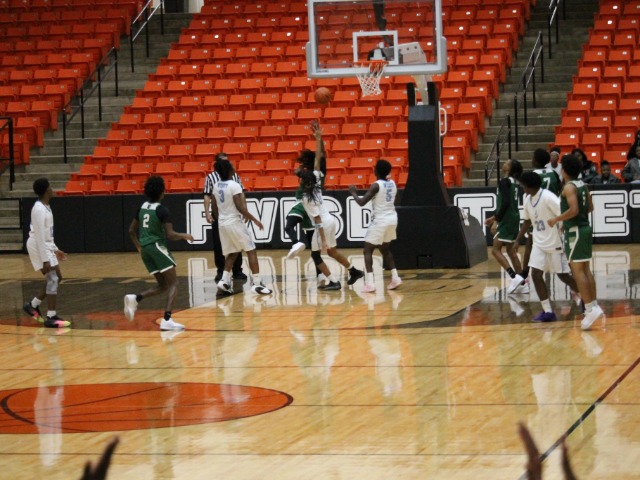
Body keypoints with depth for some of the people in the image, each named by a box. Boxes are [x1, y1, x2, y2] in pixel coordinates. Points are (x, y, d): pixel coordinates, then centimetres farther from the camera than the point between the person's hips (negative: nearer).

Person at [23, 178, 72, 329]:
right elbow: (39, 236, -24)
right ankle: (51, 318, -13)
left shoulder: (45, 207, 11)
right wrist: (45, 260, -25)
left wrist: (55, 250, 22)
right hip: (38, 247, -10)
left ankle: (33, 305, 22)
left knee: (56, 278, 13)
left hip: (46, 246, 10)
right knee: (52, 279, -13)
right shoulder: (39, 209, -21)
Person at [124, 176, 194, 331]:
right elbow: (170, 235, -17)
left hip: (145, 249, 7)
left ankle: (135, 299, -6)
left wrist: (139, 247, 27)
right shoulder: (162, 210, -11)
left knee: (163, 285, 16)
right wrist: (184, 236, 0)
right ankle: (167, 320, -17)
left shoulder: (142, 208, 10)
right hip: (157, 247, -7)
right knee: (173, 283, -2)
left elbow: (131, 231, 16)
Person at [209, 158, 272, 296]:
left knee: (232, 253, 19)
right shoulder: (234, 185, -17)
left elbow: (214, 208, 12)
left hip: (222, 223, 7)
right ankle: (256, 283, -4)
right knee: (251, 251, 1)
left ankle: (225, 280, 5)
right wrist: (255, 220, -12)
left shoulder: (217, 187, 5)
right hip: (235, 222, -7)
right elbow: (240, 207, -20)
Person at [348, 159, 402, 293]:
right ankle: (395, 277, 16)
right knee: (385, 249, 25)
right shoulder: (392, 183, 6)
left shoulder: (376, 185, -16)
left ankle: (369, 283, -11)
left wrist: (353, 193, -1)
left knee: (368, 251, 0)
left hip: (380, 220, -7)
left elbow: (362, 202, -19)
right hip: (392, 219, 7)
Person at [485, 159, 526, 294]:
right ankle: (521, 283, 11)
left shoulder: (505, 182, -14)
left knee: (495, 250, -5)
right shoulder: (514, 182, 14)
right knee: (511, 251, 13)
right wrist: (495, 217, 26)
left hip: (507, 221, -9)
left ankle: (514, 277, -16)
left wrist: (496, 220, -18)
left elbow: (505, 203, -23)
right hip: (514, 218, 9)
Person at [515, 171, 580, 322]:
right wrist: (517, 240, 12)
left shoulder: (548, 197, -20)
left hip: (555, 243, -7)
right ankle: (547, 311, -1)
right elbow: (527, 221, 17)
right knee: (536, 274, -5)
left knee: (563, 275, 3)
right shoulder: (527, 199, 4)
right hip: (539, 243, 7)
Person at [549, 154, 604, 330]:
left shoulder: (569, 187, -15)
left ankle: (590, 309, -13)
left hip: (575, 231, -9)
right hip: (585, 228, 9)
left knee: (578, 271, -7)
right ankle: (594, 307, 14)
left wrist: (557, 219, -15)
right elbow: (590, 208, 18)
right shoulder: (582, 185, 10)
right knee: (585, 270, 13)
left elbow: (574, 210, -25)